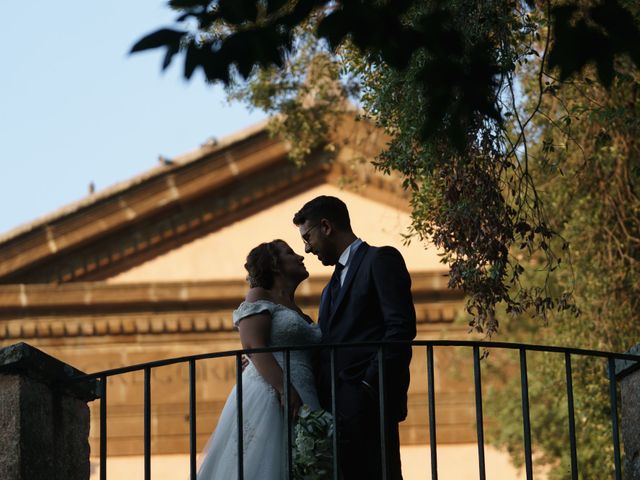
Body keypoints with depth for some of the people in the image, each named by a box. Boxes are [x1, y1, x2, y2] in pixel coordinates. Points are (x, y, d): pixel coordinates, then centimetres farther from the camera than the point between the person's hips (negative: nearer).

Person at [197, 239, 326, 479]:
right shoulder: (259, 296, 4)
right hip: (267, 401, -7)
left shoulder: (298, 313, 26)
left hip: (301, 405, 7)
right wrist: (285, 390, -22)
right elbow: (254, 347, -10)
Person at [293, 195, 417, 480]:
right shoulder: (334, 283, 27)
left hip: (366, 403, -8)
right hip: (336, 408, 8)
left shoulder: (380, 260, 1)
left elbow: (401, 327, -11)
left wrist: (370, 384, -17)